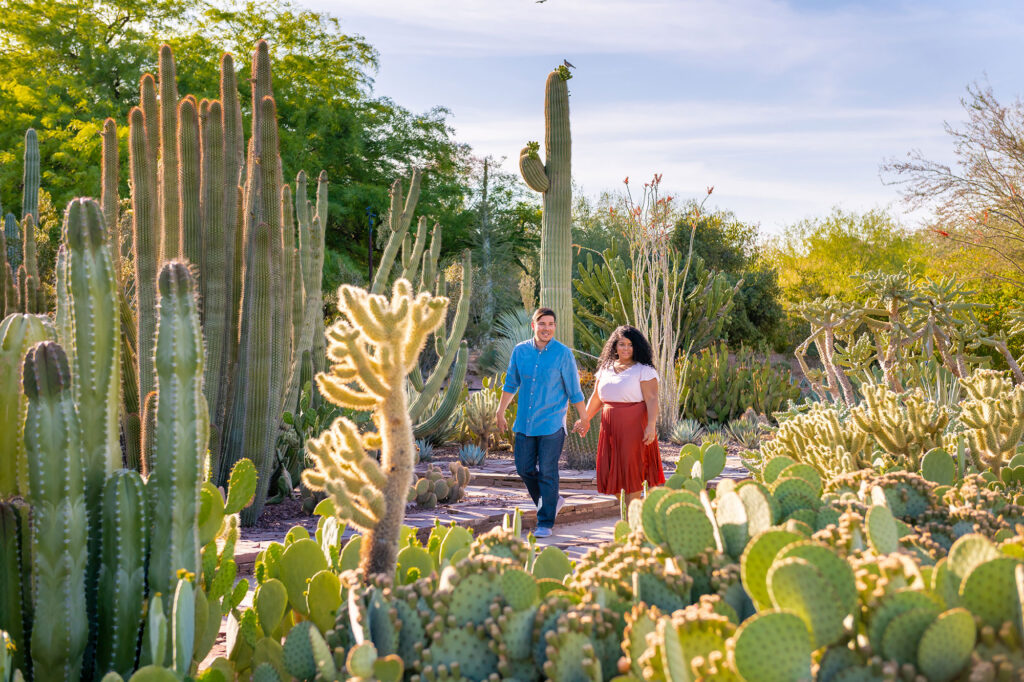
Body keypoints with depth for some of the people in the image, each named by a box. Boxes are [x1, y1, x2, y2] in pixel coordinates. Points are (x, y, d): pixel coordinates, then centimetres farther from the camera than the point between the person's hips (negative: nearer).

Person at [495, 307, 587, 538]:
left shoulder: (563, 354, -6)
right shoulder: (520, 351, 4)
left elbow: (574, 391, -1)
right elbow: (511, 384, 16)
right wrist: (500, 412, 18)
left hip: (551, 424, -4)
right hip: (525, 422, 4)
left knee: (547, 472, -1)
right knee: (524, 468, 8)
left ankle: (545, 523, 9)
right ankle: (552, 501, 31)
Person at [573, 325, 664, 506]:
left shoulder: (644, 370, -4)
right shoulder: (605, 369, 13)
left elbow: (652, 399, -11)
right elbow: (596, 397, 22)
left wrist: (651, 425, -22)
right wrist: (585, 420, 19)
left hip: (634, 427, -5)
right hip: (610, 428, 5)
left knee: (631, 471, -2)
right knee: (610, 472, 4)